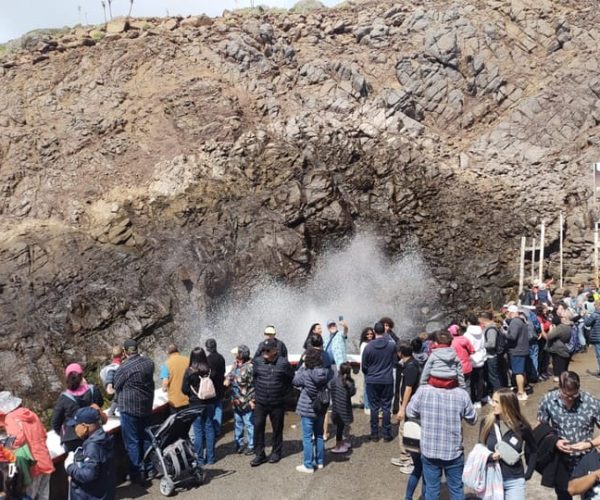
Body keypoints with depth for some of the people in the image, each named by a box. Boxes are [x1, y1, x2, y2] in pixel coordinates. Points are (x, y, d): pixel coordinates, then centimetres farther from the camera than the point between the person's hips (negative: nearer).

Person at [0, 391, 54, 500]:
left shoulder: (10, 418, -10)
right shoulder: (31, 414, 13)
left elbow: (18, 439, -24)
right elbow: (43, 435, 19)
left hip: (31, 466, -8)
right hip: (45, 463, 8)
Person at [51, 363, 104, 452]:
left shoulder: (64, 398, -15)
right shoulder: (93, 390, -11)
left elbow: (55, 422, -7)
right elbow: (100, 403, 11)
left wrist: (62, 433, 13)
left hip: (72, 439, -2)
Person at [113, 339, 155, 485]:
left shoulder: (124, 368, -19)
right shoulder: (149, 362, -4)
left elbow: (117, 387, -4)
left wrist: (120, 401, 15)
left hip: (129, 408, -6)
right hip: (147, 406, 6)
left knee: (132, 442, 4)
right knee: (146, 438, 18)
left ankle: (137, 474, 7)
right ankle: (149, 468, 29)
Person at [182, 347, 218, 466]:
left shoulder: (189, 371, -13)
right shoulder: (211, 370, -6)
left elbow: (184, 389, -9)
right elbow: (219, 383, 0)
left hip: (196, 404, -2)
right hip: (210, 403, 3)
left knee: (198, 431, 6)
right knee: (209, 429, 12)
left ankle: (200, 459, 12)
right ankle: (211, 457, 18)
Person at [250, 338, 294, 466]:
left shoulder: (283, 363, -11)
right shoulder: (257, 361, -3)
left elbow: (291, 379, 3)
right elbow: (252, 377, 13)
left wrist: (284, 392, 2)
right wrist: (256, 392, 11)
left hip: (277, 403, -2)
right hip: (260, 403, 2)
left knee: (277, 428, 11)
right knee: (258, 427, 0)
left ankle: (276, 452, 28)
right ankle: (259, 454, 12)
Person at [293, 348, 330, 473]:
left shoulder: (305, 374, -22)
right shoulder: (325, 372, -8)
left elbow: (295, 382, -5)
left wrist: (302, 367, -3)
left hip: (307, 410, -5)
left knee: (307, 438, 4)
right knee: (319, 436, 18)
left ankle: (308, 465, 9)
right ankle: (320, 461, 29)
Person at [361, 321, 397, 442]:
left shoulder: (369, 346, -10)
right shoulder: (392, 345, -8)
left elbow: (364, 366, -2)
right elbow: (395, 362, 1)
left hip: (372, 381, 0)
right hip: (387, 380, 0)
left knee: (374, 407, 8)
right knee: (386, 407, 8)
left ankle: (374, 434, 13)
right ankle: (386, 434, 12)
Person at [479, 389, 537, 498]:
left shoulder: (522, 427, -11)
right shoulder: (487, 423, -8)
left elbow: (532, 451, 4)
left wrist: (527, 475, 0)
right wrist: (490, 456, -18)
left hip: (514, 481, -1)